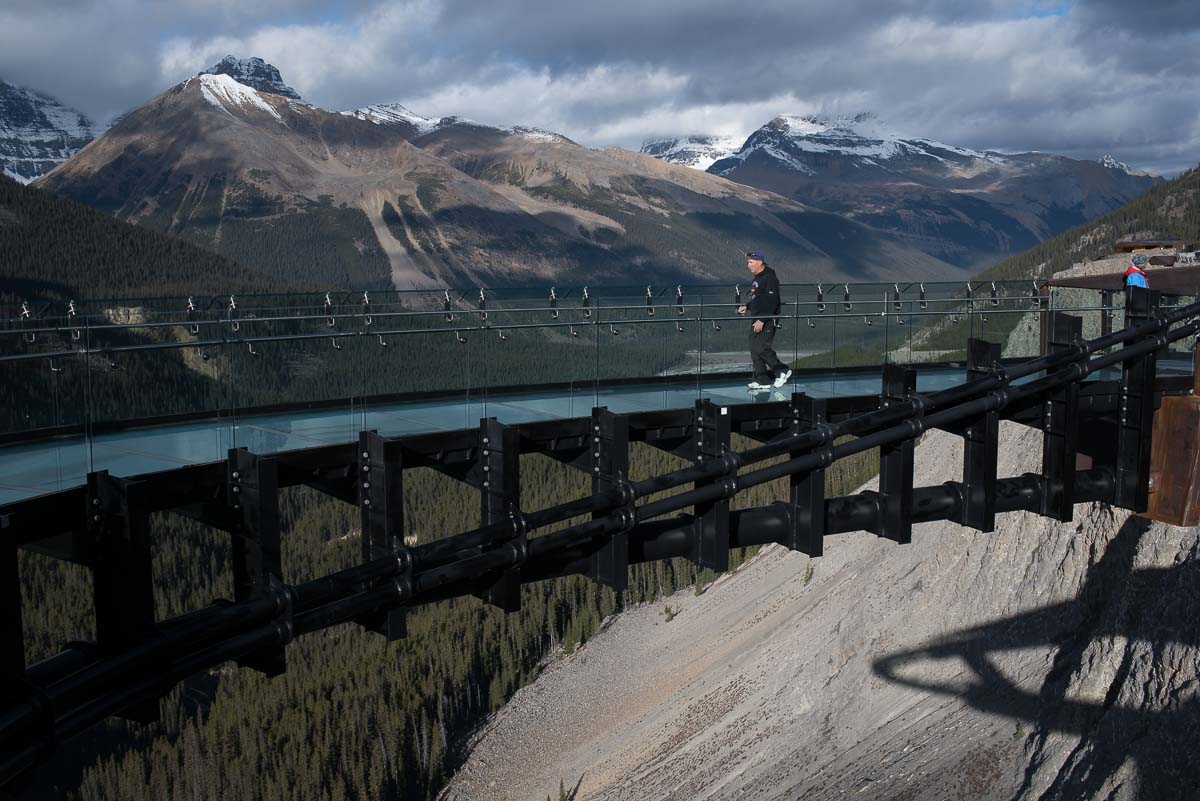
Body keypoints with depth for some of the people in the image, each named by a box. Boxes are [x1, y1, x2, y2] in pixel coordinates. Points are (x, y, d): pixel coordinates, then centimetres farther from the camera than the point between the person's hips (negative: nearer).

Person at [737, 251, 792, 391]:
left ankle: (782, 370, 0)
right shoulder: (757, 278, 16)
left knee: (761, 348, -15)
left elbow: (772, 302, -22)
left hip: (768, 320, -10)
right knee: (754, 350, 7)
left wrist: (762, 320, -26)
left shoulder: (769, 278, -15)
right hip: (757, 320, 10)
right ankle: (762, 380, 12)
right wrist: (746, 307, 16)